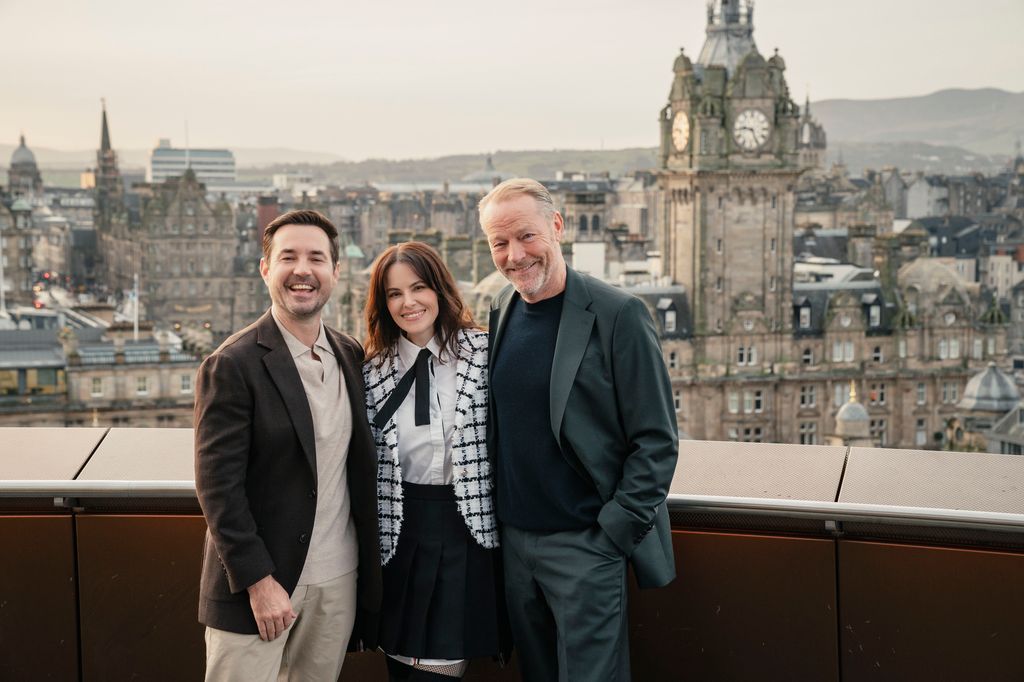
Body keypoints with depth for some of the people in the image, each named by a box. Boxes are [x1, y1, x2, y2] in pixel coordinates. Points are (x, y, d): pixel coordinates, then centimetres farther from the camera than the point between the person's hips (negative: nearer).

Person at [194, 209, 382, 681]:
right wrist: (259, 581, -16)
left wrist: (369, 567, 9)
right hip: (258, 579, -5)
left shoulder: (351, 356, 7)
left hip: (339, 580, 5)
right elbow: (218, 486, -14)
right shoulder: (233, 365, -11)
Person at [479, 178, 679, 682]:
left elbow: (656, 441, -12)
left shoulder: (616, 314, -13)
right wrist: (496, 517, 8)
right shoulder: (501, 311, 6)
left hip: (586, 544, -6)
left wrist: (613, 531, -15)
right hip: (514, 539, 6)